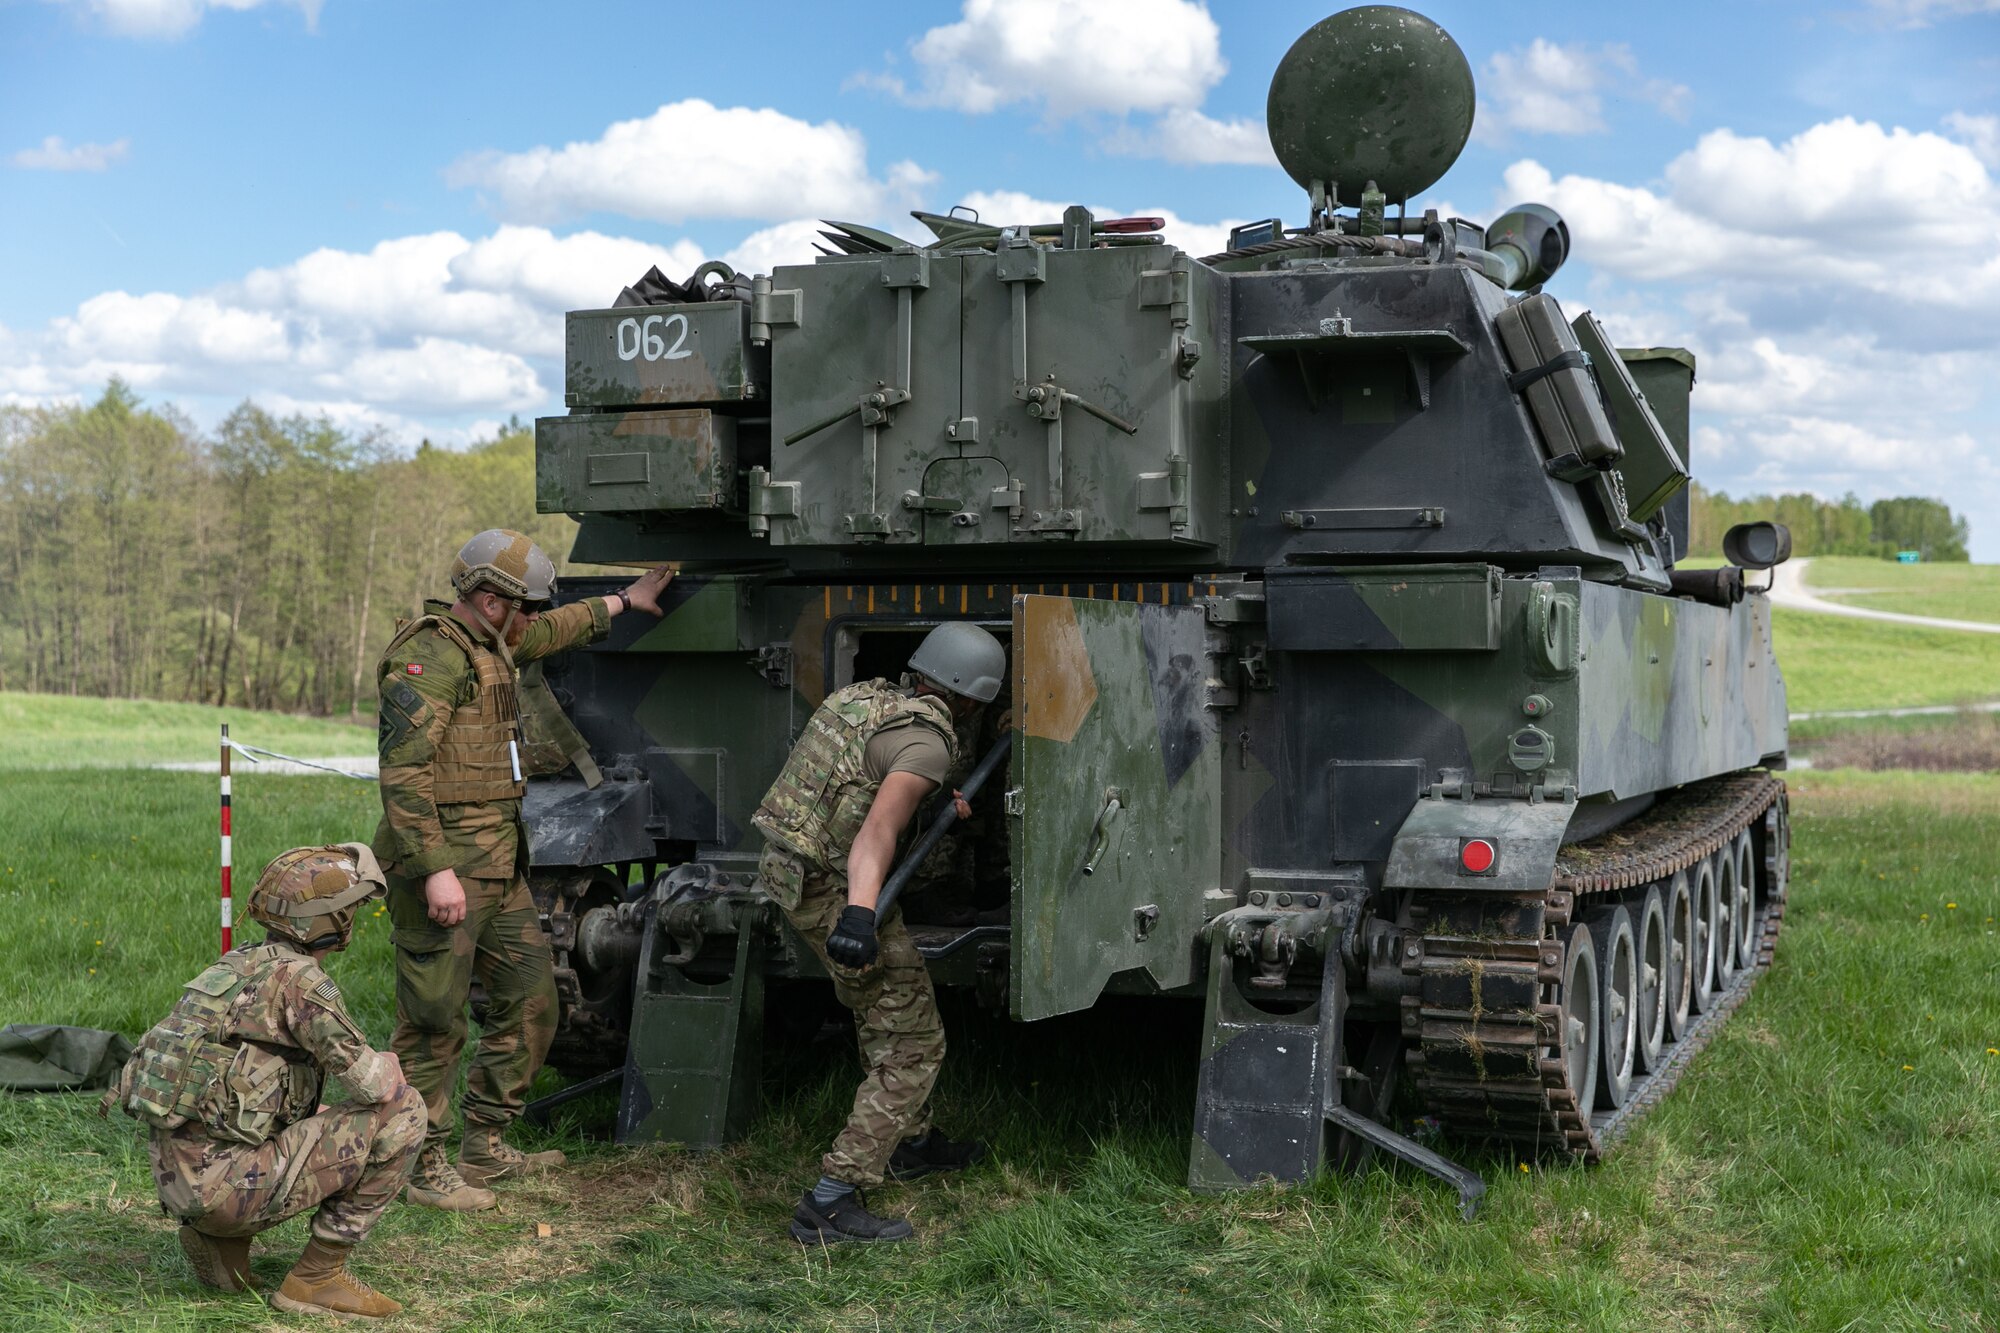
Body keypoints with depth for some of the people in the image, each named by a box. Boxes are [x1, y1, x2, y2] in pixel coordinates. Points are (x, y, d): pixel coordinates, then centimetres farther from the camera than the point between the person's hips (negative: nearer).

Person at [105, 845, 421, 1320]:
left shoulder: (237, 965, 15)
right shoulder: (298, 977, -13)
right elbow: (371, 1083, -17)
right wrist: (390, 1067, 7)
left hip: (178, 1179, 9)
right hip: (227, 1183, -9)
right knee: (403, 1111, -7)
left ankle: (220, 1239, 14)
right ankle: (316, 1277, -1)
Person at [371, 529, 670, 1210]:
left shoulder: (488, 646, 16)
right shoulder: (429, 656, -15)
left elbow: (551, 632, 39)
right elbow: (403, 773, -22)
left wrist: (622, 602, 48)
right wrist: (435, 869, -27)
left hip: (498, 866, 10)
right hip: (443, 866, -10)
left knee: (530, 999, 13)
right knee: (434, 1021, -3)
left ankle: (485, 1145, 23)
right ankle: (422, 1165, 9)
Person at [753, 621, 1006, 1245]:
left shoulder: (864, 695, 9)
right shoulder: (928, 740, -19)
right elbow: (881, 824, -36)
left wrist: (942, 802, 42)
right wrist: (860, 914, -49)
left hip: (788, 866, 10)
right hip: (833, 889, -10)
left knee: (883, 1013, 28)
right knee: (912, 1046, -2)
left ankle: (911, 1140, 44)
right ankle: (830, 1205, -6)